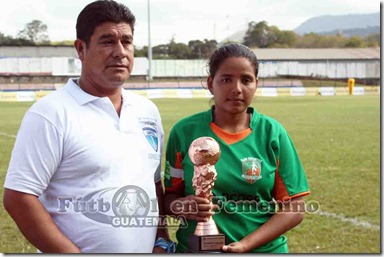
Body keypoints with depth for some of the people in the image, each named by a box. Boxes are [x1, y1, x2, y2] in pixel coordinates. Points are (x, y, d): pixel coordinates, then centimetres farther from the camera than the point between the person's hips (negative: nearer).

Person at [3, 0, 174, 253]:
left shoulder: (147, 110, 6)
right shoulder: (51, 113, -12)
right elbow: (18, 198, -16)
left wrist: (161, 242, 2)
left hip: (146, 250, 6)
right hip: (80, 249, -5)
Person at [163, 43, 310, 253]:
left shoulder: (273, 133, -6)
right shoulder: (185, 131, -6)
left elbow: (294, 208, -6)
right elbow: (170, 196, 1)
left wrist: (246, 244, -17)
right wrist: (183, 206, -21)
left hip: (263, 249, 0)